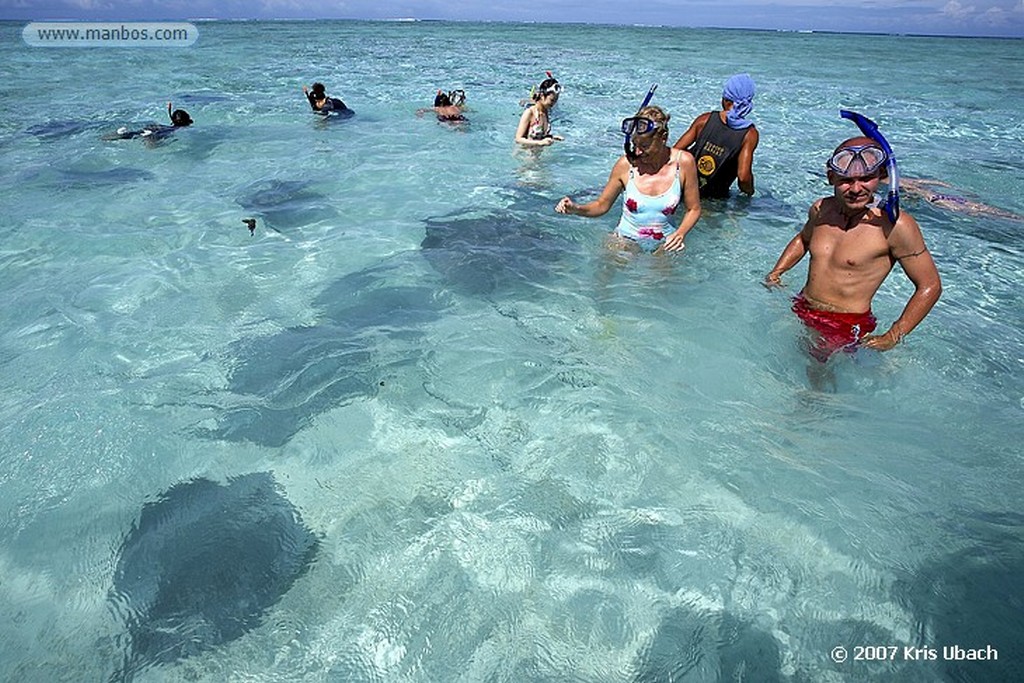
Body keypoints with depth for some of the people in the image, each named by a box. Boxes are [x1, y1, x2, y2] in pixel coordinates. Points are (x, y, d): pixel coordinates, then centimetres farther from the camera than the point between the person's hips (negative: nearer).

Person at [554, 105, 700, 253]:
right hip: (626, 241, 0)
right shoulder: (626, 163, -10)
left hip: (664, 244, 0)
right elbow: (602, 205, 0)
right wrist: (576, 209, -19)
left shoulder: (683, 162, -10)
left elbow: (693, 209, 1)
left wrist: (680, 233, -18)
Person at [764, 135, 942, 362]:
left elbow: (930, 286, -11)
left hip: (846, 327, -6)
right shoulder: (820, 209, -1)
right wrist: (776, 272, 11)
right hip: (802, 311, 6)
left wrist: (893, 338, -13)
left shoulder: (894, 225, -18)